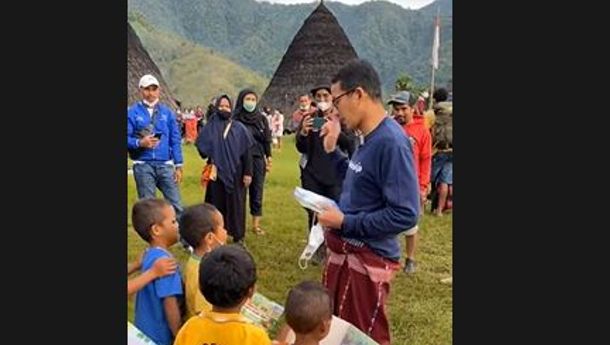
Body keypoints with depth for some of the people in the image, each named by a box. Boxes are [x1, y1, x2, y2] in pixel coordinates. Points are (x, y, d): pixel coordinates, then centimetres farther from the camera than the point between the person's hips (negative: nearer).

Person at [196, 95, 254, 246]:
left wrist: (247, 172, -6)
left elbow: (246, 151, -1)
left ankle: (238, 236, 16)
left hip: (235, 173, 0)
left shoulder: (239, 128, 1)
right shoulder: (210, 127, 4)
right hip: (216, 172, 1)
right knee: (217, 205, 7)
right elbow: (201, 145, 0)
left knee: (236, 205, 5)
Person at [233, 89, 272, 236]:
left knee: (257, 191, 7)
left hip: (258, 159, 3)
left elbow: (266, 140, 9)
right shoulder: (235, 119, -5)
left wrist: (269, 159, 6)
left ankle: (256, 224, 16)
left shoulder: (262, 119, 5)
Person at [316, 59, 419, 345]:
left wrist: (344, 222, -20)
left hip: (367, 259, -9)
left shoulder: (391, 141, -24)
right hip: (343, 253, 9)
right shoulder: (370, 139, 6)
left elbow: (405, 214, -26)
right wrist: (332, 150, 10)